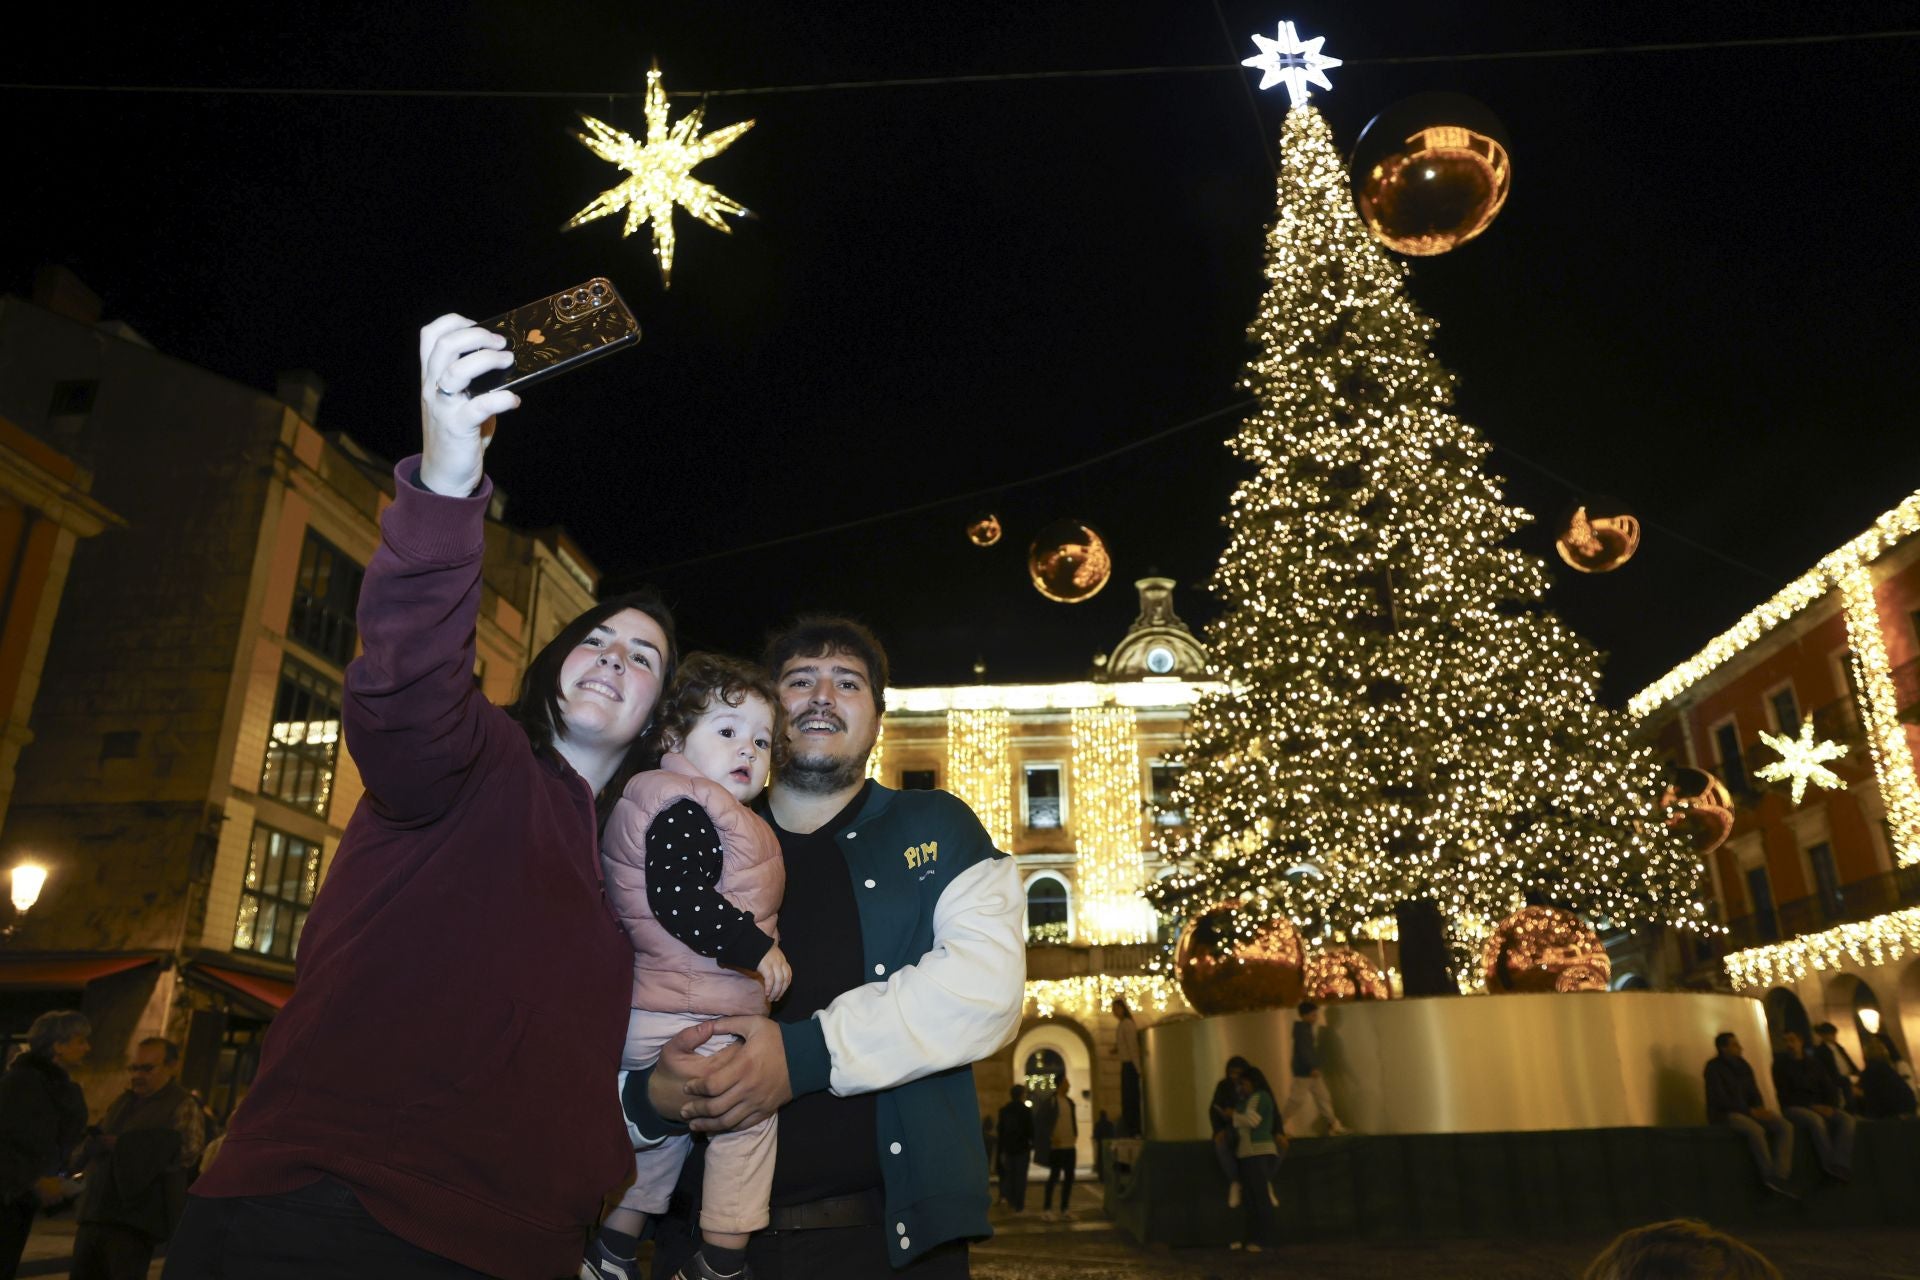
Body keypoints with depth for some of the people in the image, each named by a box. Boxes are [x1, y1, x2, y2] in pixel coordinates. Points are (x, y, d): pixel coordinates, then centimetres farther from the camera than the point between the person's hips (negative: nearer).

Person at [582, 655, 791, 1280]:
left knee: (661, 1131, 23)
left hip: (650, 1016, 11)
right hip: (699, 1022, -11)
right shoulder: (687, 807, -16)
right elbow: (678, 899, -27)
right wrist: (754, 948, -22)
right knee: (747, 1118, 3)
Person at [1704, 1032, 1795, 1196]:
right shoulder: (1714, 1067, -10)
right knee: (1756, 1129, -36)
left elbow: (1754, 1092, 12)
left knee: (1785, 1126, -16)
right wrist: (1750, 1111, -19)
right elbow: (1720, 1099, -16)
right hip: (1725, 1114, -7)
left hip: (1748, 1111, 7)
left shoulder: (1742, 1066, 11)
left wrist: (1760, 1109, -10)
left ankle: (1779, 1177, -24)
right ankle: (1770, 1177, -23)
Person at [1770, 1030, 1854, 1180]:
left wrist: (1830, 1107, -12)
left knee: (1847, 1119, -25)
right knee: (1816, 1120, -37)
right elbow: (1784, 1095, -4)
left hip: (1819, 1108, 4)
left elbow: (1830, 1090, 11)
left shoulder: (1814, 1065, 18)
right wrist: (1812, 1106, -16)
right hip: (1794, 1108, -4)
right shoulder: (1780, 1065, 5)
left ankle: (1840, 1166, -37)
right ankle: (1830, 1166, -33)